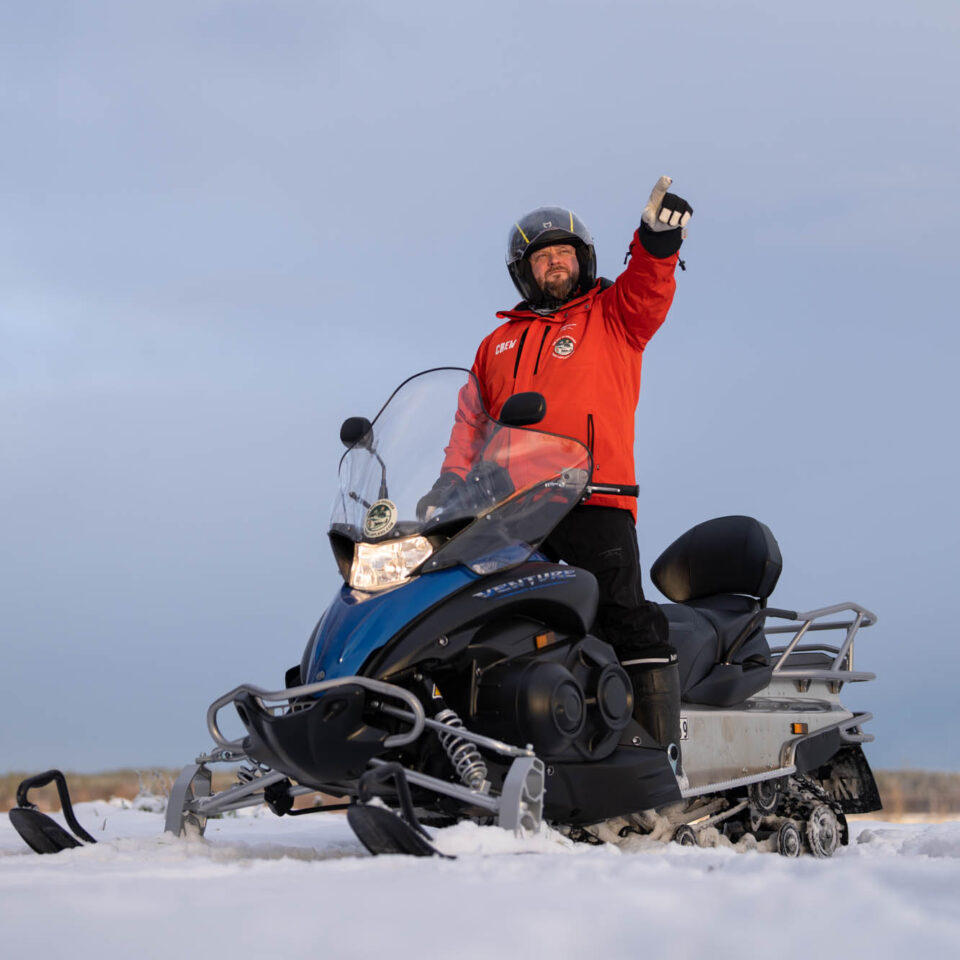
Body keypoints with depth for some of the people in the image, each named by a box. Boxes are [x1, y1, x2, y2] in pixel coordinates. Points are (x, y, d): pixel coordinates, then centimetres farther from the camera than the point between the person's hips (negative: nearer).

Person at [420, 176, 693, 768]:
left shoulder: (614, 315, 17)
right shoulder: (498, 344, 27)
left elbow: (649, 287, -3)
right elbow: (472, 424, 23)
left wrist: (659, 236, -24)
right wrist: (450, 484, 7)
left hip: (595, 499, -4)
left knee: (627, 618, -16)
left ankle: (662, 750, -17)